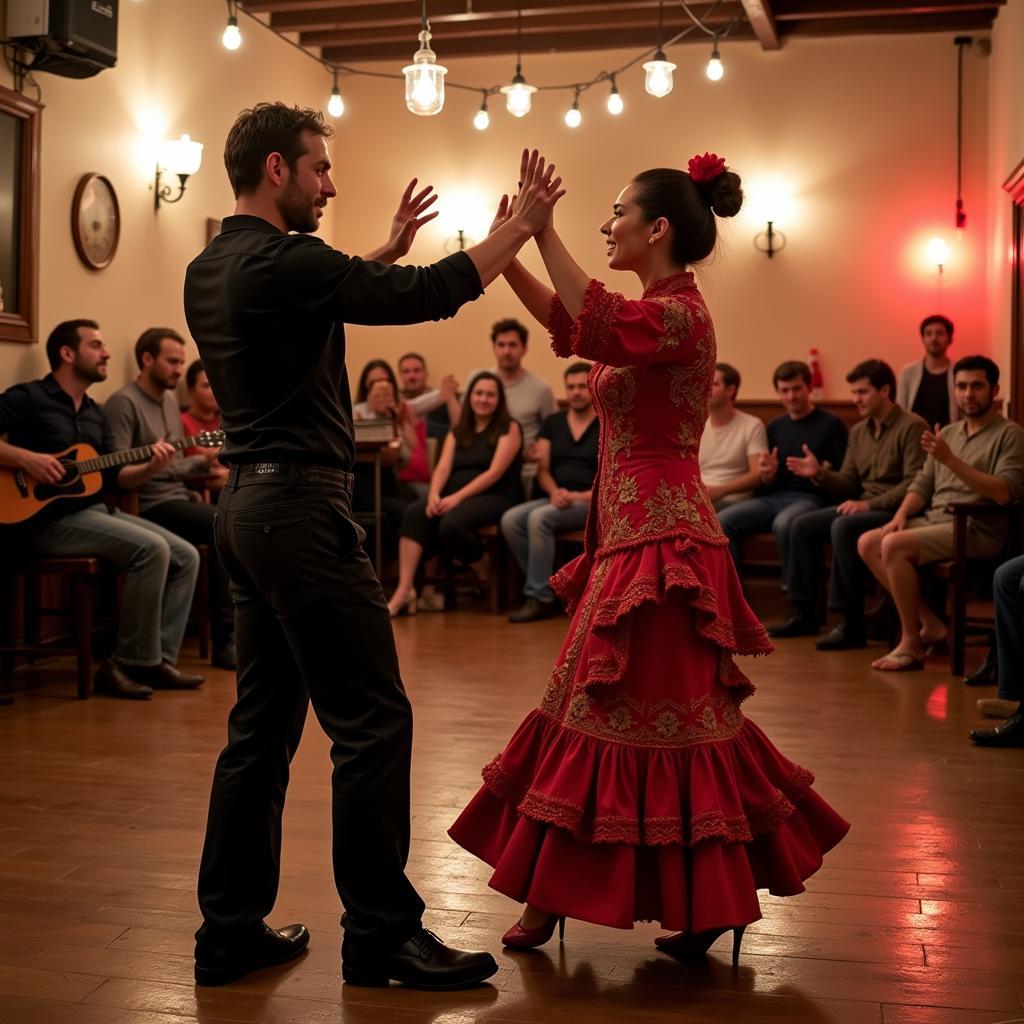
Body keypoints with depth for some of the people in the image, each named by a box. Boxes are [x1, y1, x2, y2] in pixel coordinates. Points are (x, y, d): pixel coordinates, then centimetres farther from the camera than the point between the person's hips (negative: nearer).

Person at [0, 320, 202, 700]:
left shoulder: (95, 414, 20)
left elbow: (113, 476, 17)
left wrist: (150, 468, -1)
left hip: (95, 509, 9)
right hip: (47, 518, -8)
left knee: (186, 556, -3)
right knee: (152, 549, -26)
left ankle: (159, 658, -5)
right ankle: (132, 662, -17)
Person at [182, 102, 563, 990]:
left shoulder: (210, 271, 14)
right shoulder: (280, 263, -13)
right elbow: (431, 296, -16)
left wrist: (390, 252, 28)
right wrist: (523, 225, -6)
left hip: (249, 503, 10)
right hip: (301, 507, -10)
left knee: (264, 722, 13)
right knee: (372, 720, -4)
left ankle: (232, 928, 19)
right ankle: (381, 935, 3)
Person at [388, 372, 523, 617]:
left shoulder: (509, 429, 2)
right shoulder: (458, 432, 19)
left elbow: (494, 472, -10)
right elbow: (442, 468, 6)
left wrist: (457, 497, -20)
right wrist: (434, 494, -17)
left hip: (496, 497, -5)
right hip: (456, 496, 5)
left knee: (451, 523, -35)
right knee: (414, 513, -25)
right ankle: (404, 590, -32)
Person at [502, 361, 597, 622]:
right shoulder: (552, 423, 15)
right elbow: (543, 470, 10)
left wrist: (580, 496, -19)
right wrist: (555, 492, -12)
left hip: (592, 503, -5)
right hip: (556, 499, 5)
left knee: (539, 518, -31)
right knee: (510, 520, -22)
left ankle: (540, 597, -25)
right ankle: (550, 588, -16)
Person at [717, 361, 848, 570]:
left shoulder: (831, 424, 2)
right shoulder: (775, 427, 19)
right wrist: (767, 475, -1)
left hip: (809, 498, -5)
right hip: (774, 498, 5)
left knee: (783, 523, -38)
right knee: (722, 521, -19)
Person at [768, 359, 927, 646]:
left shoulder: (912, 427, -10)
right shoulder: (858, 432, 15)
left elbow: (915, 483, -19)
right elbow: (848, 483, 13)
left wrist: (869, 504, -24)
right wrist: (819, 474, -6)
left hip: (895, 511, -9)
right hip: (865, 508, 9)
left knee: (843, 527, -33)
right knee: (802, 525, -4)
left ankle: (852, 624, -28)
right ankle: (804, 613, 1)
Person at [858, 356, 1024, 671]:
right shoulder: (948, 433, 19)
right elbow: (923, 483, 18)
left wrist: (950, 460, -24)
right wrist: (901, 514, -3)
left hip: (976, 530, -8)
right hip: (934, 521, 8)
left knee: (893, 546, -27)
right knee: (867, 543, -9)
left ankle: (912, 644, -15)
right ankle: (930, 623, -4)